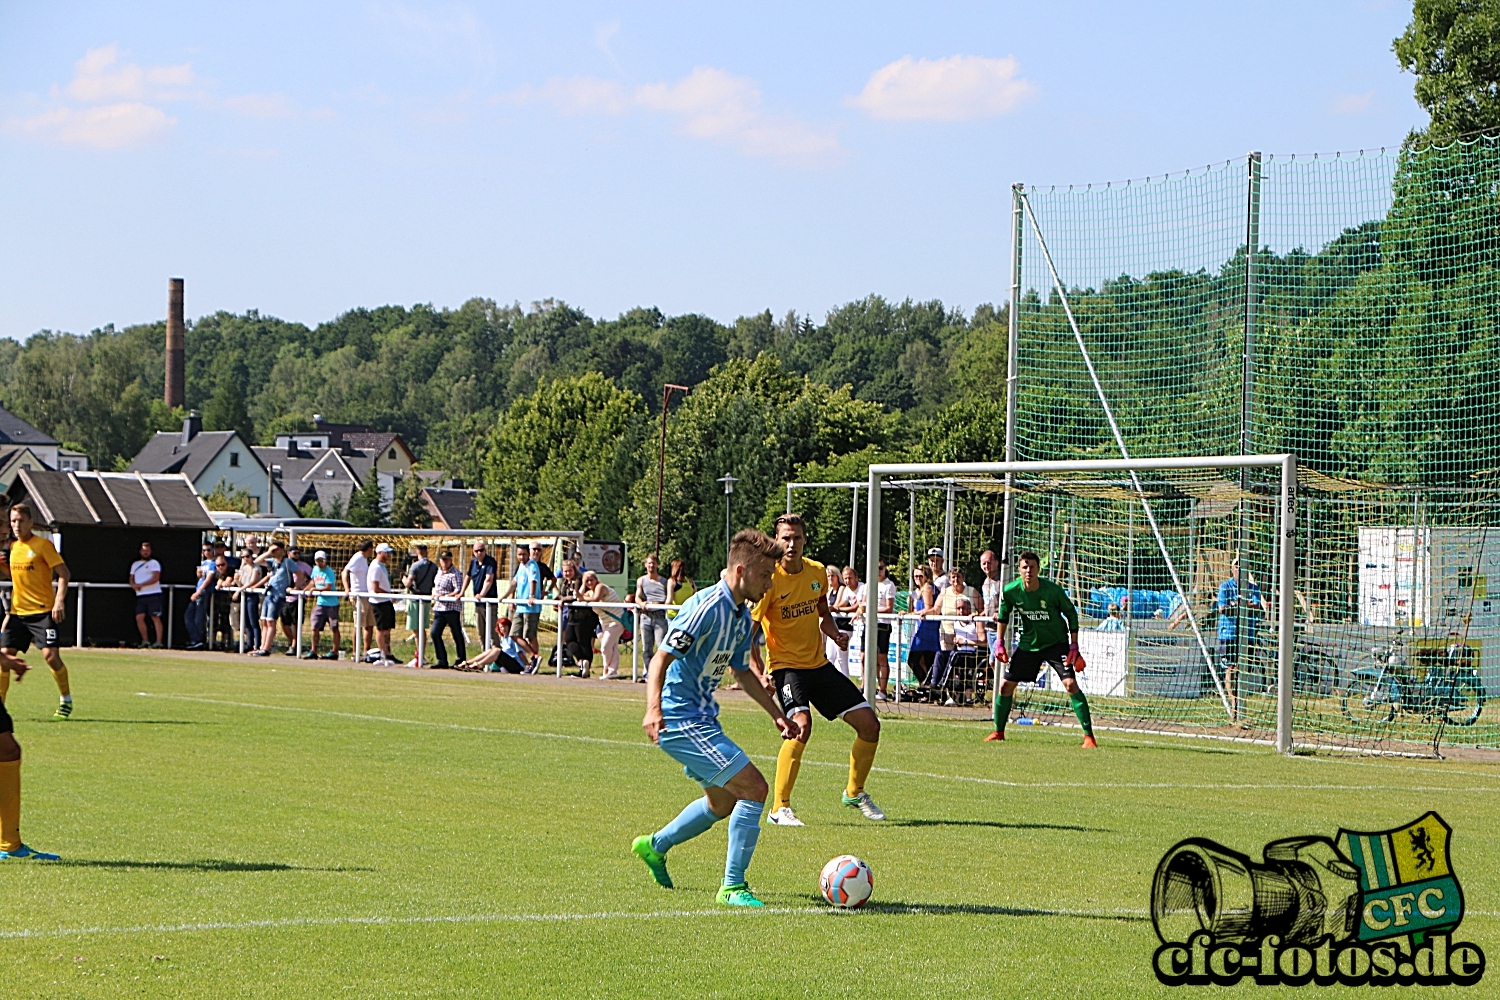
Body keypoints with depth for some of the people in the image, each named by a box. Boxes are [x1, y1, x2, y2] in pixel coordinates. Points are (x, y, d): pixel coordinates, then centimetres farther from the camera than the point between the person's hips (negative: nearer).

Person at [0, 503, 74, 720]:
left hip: (42, 610, -6)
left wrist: (59, 601, -20)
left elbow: (64, 574, -10)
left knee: (50, 655, -13)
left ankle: (66, 700, 6)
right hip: (18, 611, 6)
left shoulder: (42, 544, -7)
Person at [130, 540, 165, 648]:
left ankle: (159, 642, -13)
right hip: (140, 596, 6)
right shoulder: (135, 564, 21)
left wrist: (141, 585, -15)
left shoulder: (154, 563, 1)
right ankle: (145, 641, 7)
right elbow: (131, 578, 20)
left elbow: (155, 578, -11)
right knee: (139, 617, -4)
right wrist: (133, 585, -5)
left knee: (155, 618, -9)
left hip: (153, 595, -6)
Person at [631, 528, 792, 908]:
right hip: (679, 717, -10)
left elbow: (741, 670, 23)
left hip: (702, 716, 10)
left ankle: (655, 845, 41)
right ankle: (733, 886, -7)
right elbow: (661, 659, -24)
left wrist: (777, 714, 22)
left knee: (724, 802, 22)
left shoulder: (742, 616, 9)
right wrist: (654, 708, -39)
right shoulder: (707, 608, -20)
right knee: (754, 787, -15)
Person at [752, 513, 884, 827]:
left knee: (869, 724, 5)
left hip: (819, 664, 7)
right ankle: (780, 808, -21)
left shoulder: (817, 572, 3)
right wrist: (760, 674, -29)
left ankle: (855, 792, 27)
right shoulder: (770, 579, -16)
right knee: (801, 724, -31)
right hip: (785, 665, -7)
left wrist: (835, 633, -2)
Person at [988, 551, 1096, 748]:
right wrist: (999, 641, 6)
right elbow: (1003, 615, 8)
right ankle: (998, 732, 22)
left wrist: (1074, 646, -9)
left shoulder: (1053, 590, -21)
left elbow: (1071, 614, -7)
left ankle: (1089, 736, -15)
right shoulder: (1010, 591, -13)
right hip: (1028, 644, 4)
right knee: (1006, 685, 3)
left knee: (1070, 684, -19)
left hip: (1056, 642, -3)